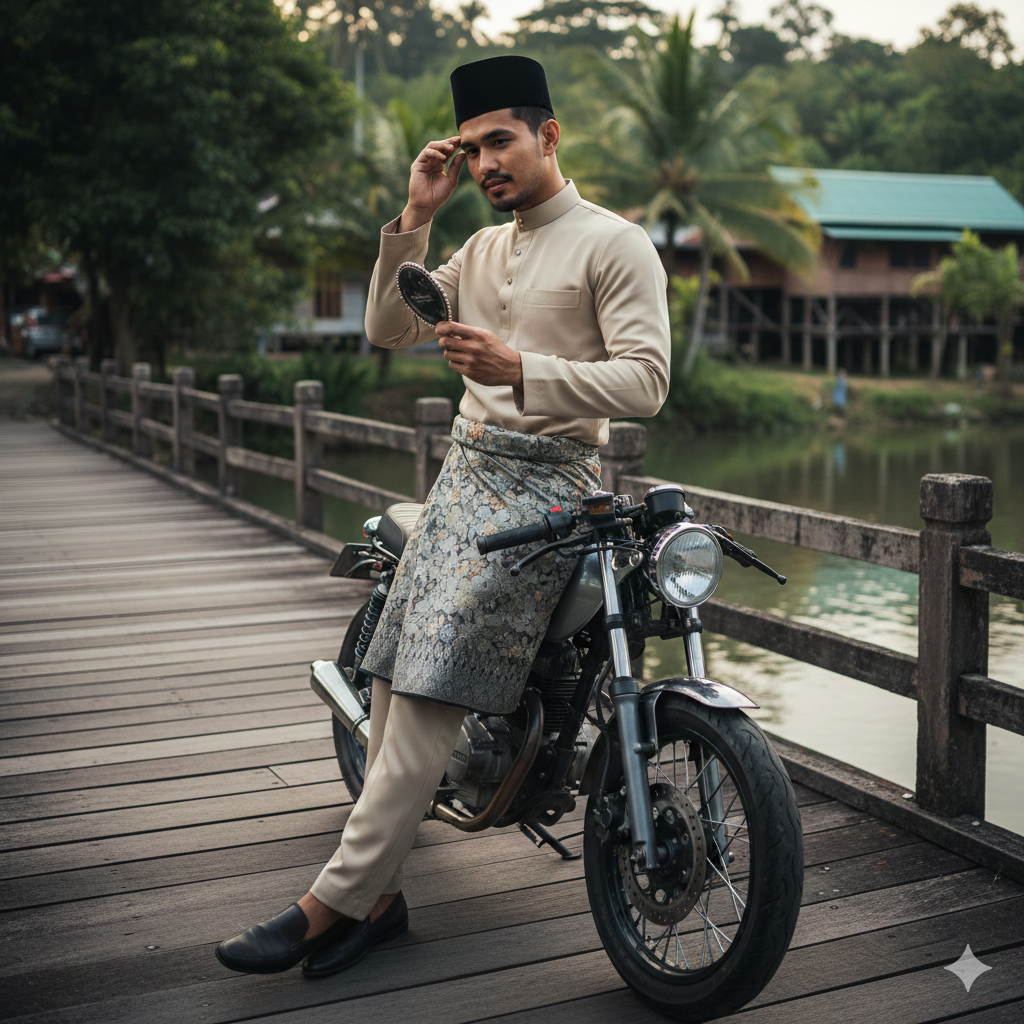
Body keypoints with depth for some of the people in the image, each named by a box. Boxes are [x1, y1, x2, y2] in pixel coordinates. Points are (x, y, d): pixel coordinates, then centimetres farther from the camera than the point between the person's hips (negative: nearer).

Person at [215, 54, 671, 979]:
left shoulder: (615, 244, -3)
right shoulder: (483, 248, 20)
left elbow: (645, 379, -14)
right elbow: (389, 330, 15)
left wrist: (520, 369, -28)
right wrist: (415, 218, 5)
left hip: (545, 488, -7)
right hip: (465, 475, 8)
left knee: (429, 699, -14)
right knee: (392, 684, 1)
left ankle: (333, 901, -8)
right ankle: (379, 894, 10)